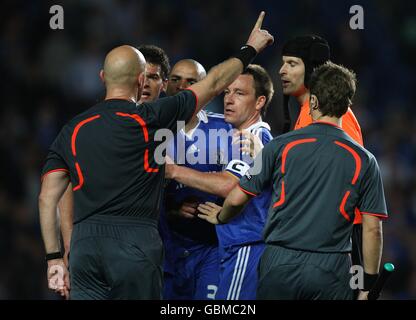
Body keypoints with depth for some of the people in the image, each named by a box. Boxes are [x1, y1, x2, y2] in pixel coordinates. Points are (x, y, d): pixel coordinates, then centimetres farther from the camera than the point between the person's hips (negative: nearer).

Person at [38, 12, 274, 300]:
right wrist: (250, 50, 27)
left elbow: (48, 198, 7)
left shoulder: (72, 130, 11)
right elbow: (214, 84, 12)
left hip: (84, 243, 4)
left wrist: (54, 258, 12)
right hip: (135, 241, -3)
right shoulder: (150, 119, 0)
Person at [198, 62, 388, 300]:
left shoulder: (282, 146, 0)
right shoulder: (364, 160, 1)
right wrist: (369, 284, 8)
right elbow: (372, 229, 0)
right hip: (332, 271, 0)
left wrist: (220, 217, 28)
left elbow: (237, 198, 5)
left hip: (280, 262, 0)